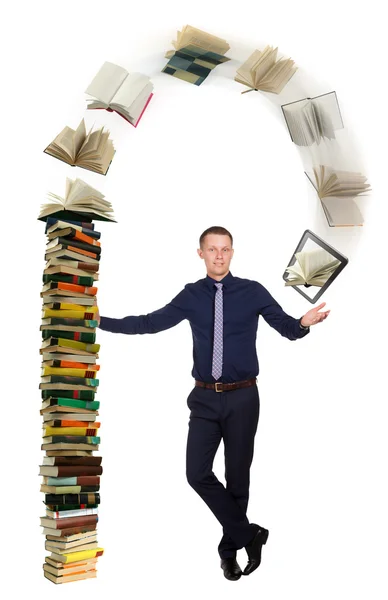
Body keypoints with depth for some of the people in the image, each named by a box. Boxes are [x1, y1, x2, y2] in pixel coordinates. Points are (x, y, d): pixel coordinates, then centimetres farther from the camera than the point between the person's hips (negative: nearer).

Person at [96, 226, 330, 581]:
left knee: (238, 476, 10)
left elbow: (287, 327, -3)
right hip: (205, 398, 2)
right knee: (198, 473, -2)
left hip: (242, 397, -2)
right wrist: (102, 321, -2)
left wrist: (304, 323, -27)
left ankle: (230, 547, 32)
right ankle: (249, 534, 15)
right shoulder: (191, 296, 2)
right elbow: (151, 322, 3)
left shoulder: (253, 291, -4)